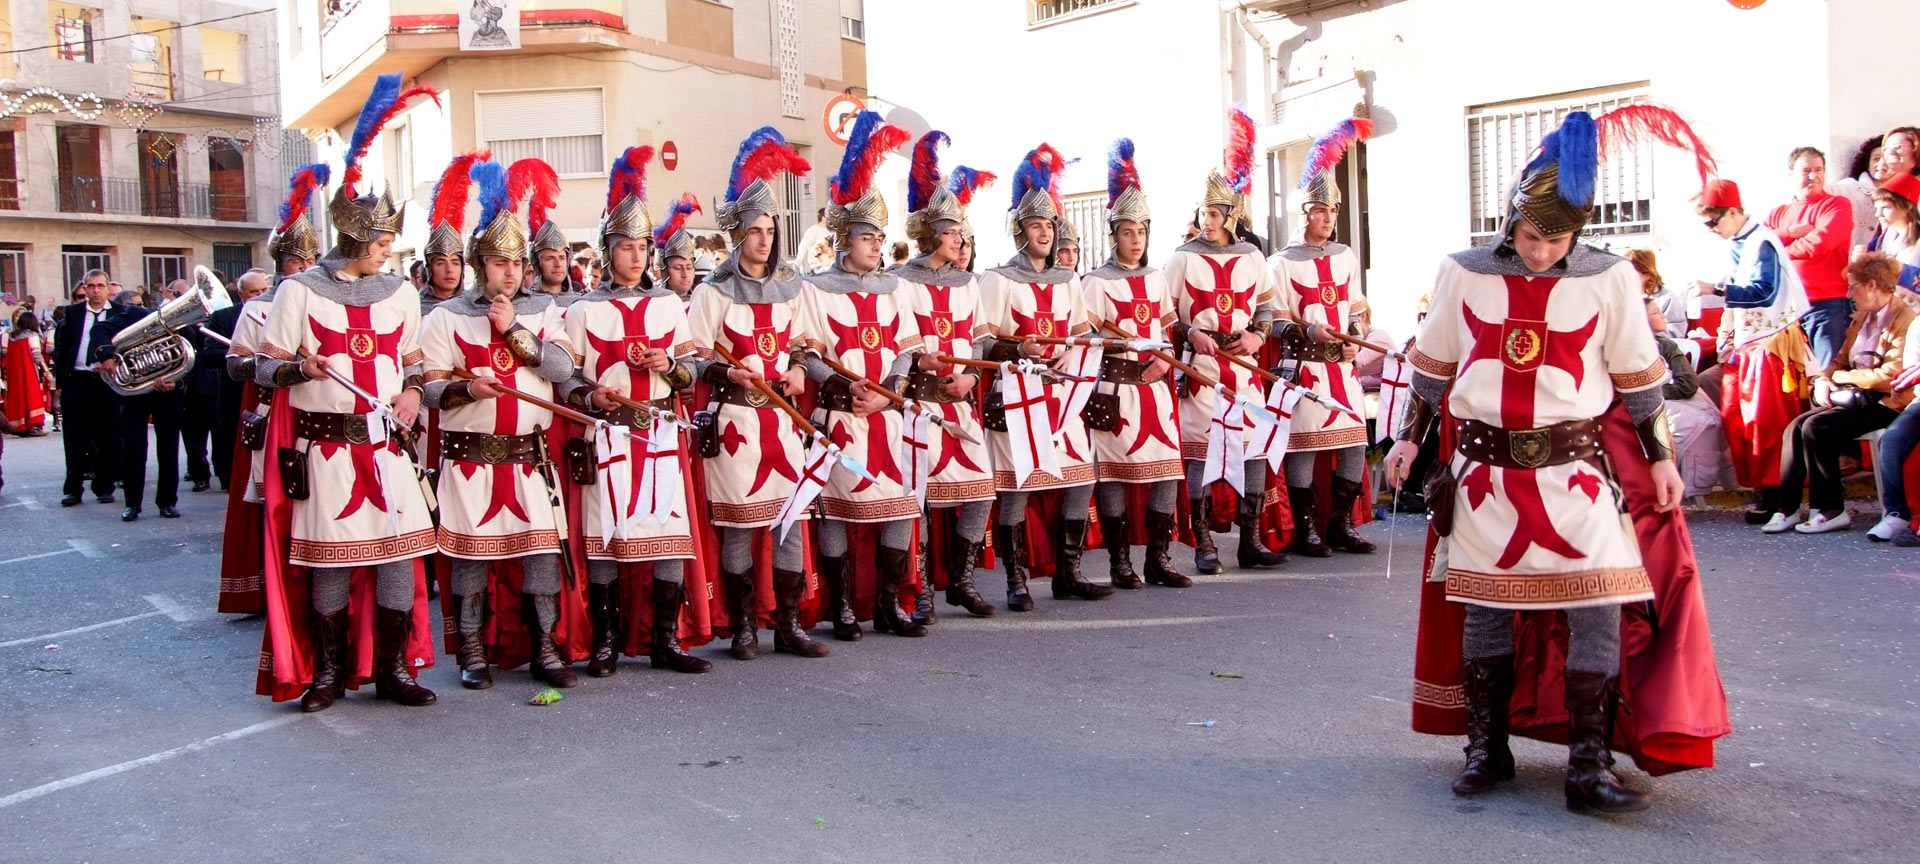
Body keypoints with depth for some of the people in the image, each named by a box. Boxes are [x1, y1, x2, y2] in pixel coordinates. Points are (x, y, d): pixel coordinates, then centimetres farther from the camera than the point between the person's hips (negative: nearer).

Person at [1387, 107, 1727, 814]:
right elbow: (1433, 366, 12)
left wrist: (1661, 457, 8)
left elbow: (1639, 379, 7)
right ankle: (1486, 748, 21)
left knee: (1600, 607, -8)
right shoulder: (1464, 274, 2)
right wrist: (1410, 438, 11)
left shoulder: (1610, 279, 1)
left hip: (1576, 464, -1)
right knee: (1483, 604, 7)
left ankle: (1588, 765, 1)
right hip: (1485, 464, 1)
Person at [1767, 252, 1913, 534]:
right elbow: (1842, 360, 20)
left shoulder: (1905, 321, -12)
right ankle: (1787, 508, -18)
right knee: (1796, 426, -16)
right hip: (1854, 398, 8)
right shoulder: (1861, 318, 17)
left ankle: (1831, 510, -17)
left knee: (1816, 426, -27)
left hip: (1885, 404, -8)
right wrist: (1823, 379, -3)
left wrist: (1841, 377, -10)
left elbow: (1890, 377, -21)